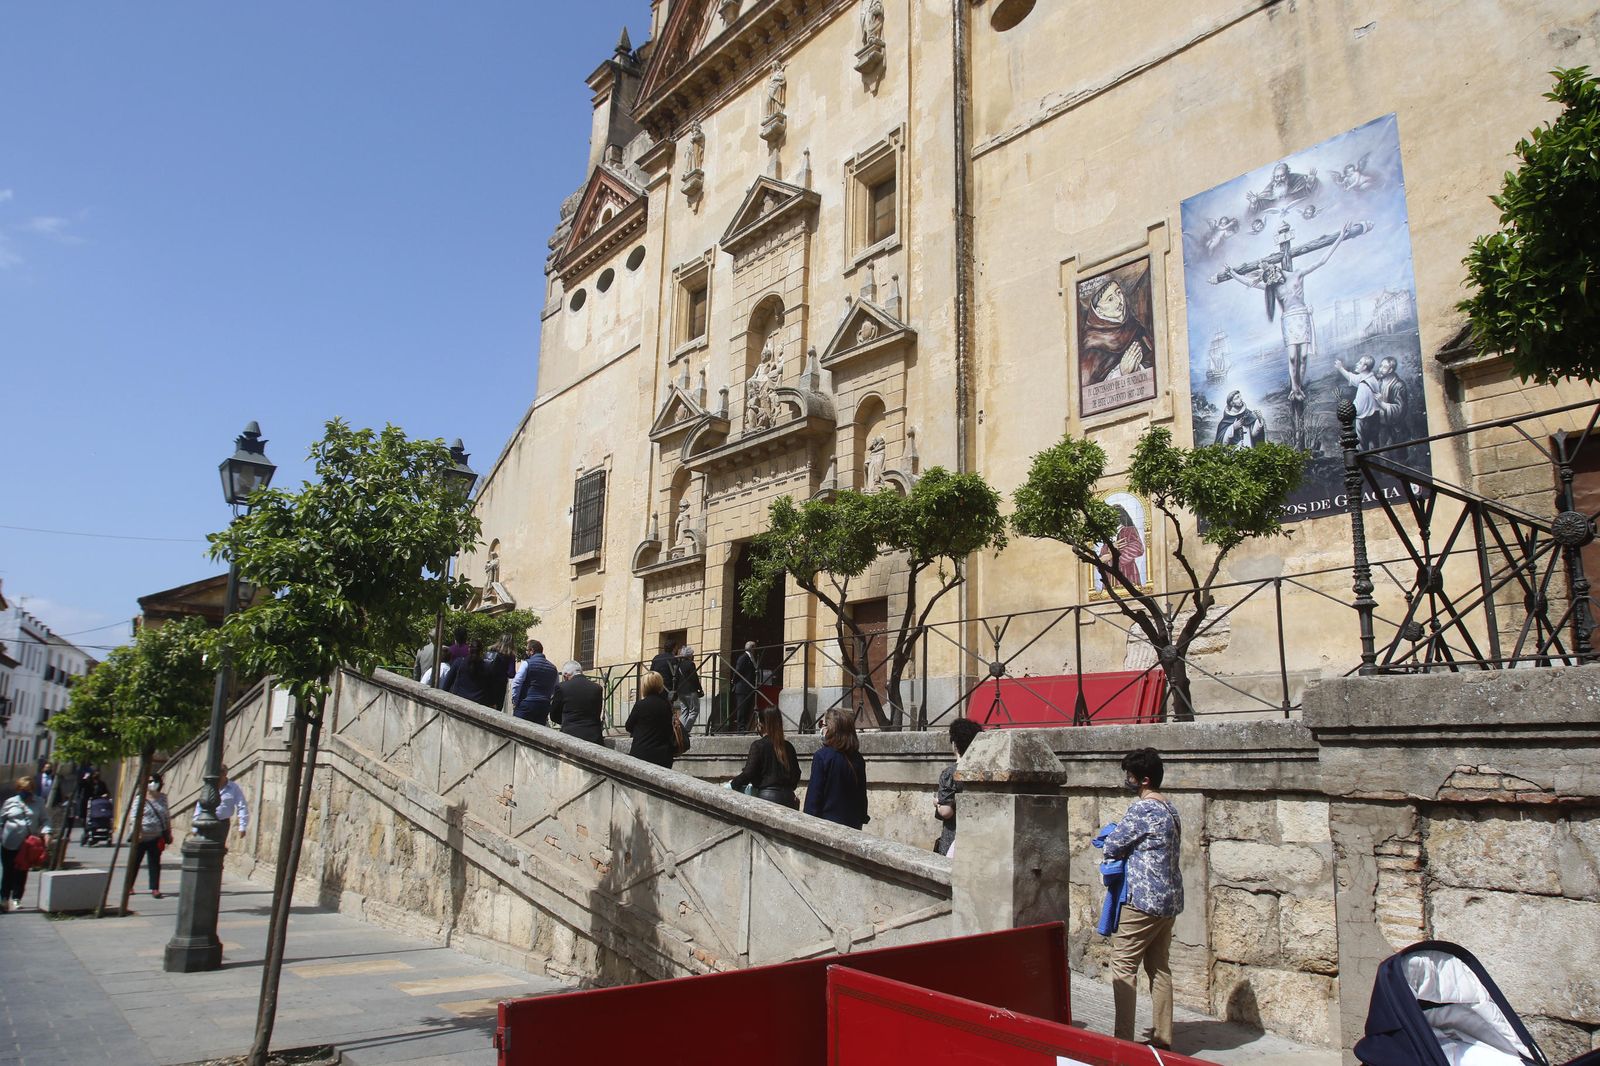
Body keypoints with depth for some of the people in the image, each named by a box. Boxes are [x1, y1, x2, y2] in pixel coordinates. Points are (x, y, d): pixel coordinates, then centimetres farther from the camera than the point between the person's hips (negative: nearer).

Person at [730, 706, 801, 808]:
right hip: (788, 797, 5)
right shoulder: (788, 746, 8)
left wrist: (732, 784, 3)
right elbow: (796, 774, 14)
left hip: (767, 796, -5)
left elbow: (748, 773, -11)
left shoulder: (758, 746, -7)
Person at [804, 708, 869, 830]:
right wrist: (862, 818, 20)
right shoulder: (857, 758, 4)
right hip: (854, 823, 6)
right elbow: (862, 793, 11)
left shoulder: (822, 756, -13)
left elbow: (814, 794, -12)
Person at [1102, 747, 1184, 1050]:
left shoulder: (1142, 808, -16)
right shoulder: (1170, 809, 12)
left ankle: (1124, 1039, -4)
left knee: (1123, 963, -4)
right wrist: (1131, 848, 5)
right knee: (1159, 967, 13)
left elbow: (1112, 847, -13)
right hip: (1169, 900, 9)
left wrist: (1118, 843, 8)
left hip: (1144, 899, -9)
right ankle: (1163, 1038, 17)